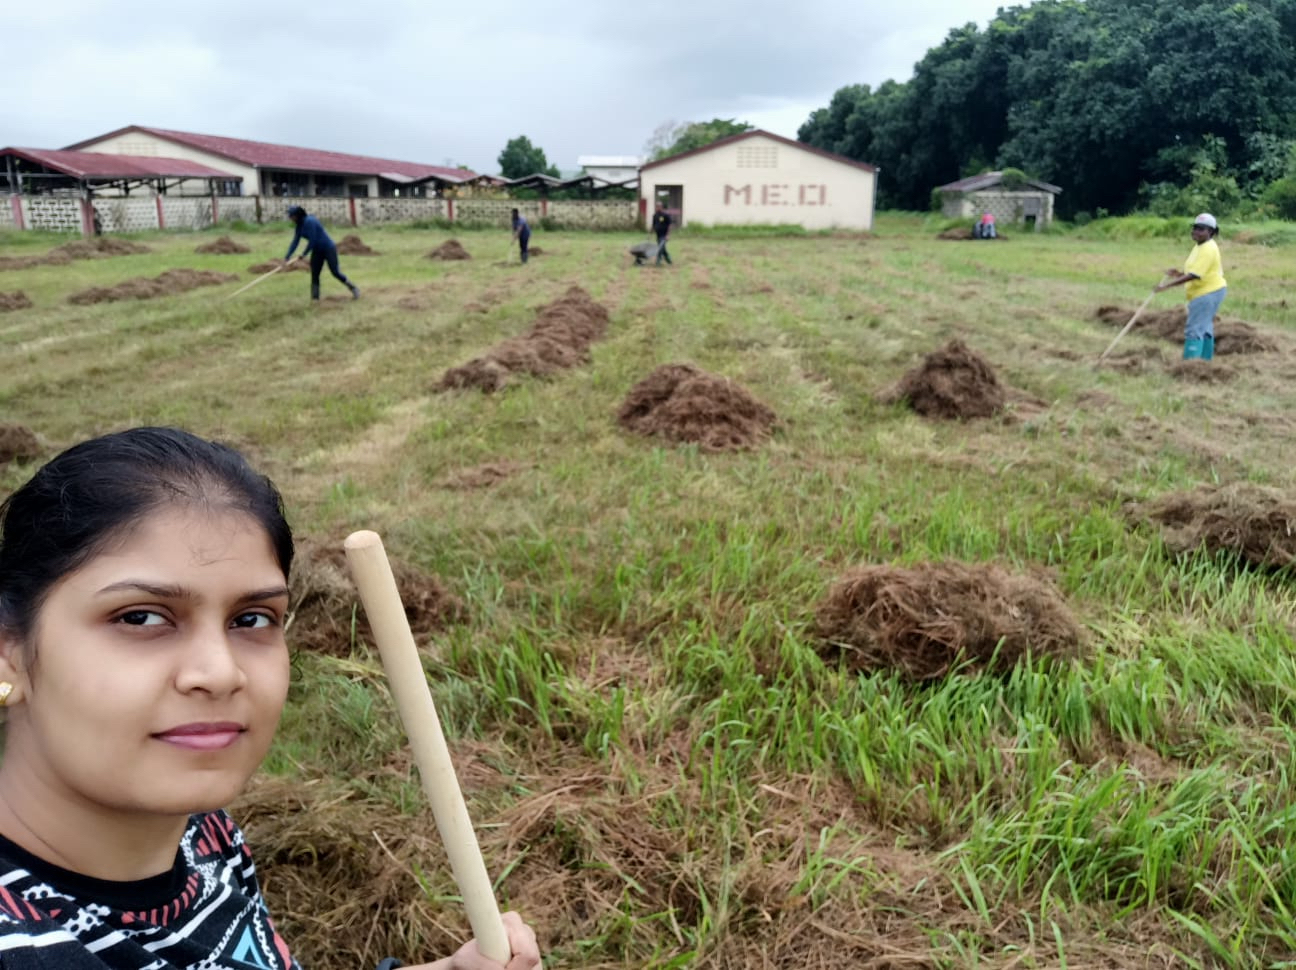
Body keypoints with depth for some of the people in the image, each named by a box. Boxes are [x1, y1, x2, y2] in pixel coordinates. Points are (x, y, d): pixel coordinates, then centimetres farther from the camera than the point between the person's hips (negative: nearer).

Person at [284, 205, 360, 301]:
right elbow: (295, 242, 7)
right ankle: (315, 298, 5)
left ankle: (354, 288, 7)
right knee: (314, 275, 3)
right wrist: (287, 256, 2)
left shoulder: (309, 222, -21)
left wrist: (304, 253, -13)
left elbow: (312, 240, -23)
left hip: (328, 249, -9)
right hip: (317, 251, 9)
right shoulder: (300, 226, 6)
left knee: (335, 272, -10)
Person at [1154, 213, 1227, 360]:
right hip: (1203, 293, 11)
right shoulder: (1200, 247, 14)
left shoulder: (1208, 249, -19)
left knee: (1194, 329, -15)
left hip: (1208, 293, -11)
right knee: (1204, 328, 19)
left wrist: (1168, 284, -33)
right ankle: (1206, 358, 30)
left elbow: (1194, 275, -28)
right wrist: (1179, 274, 1)